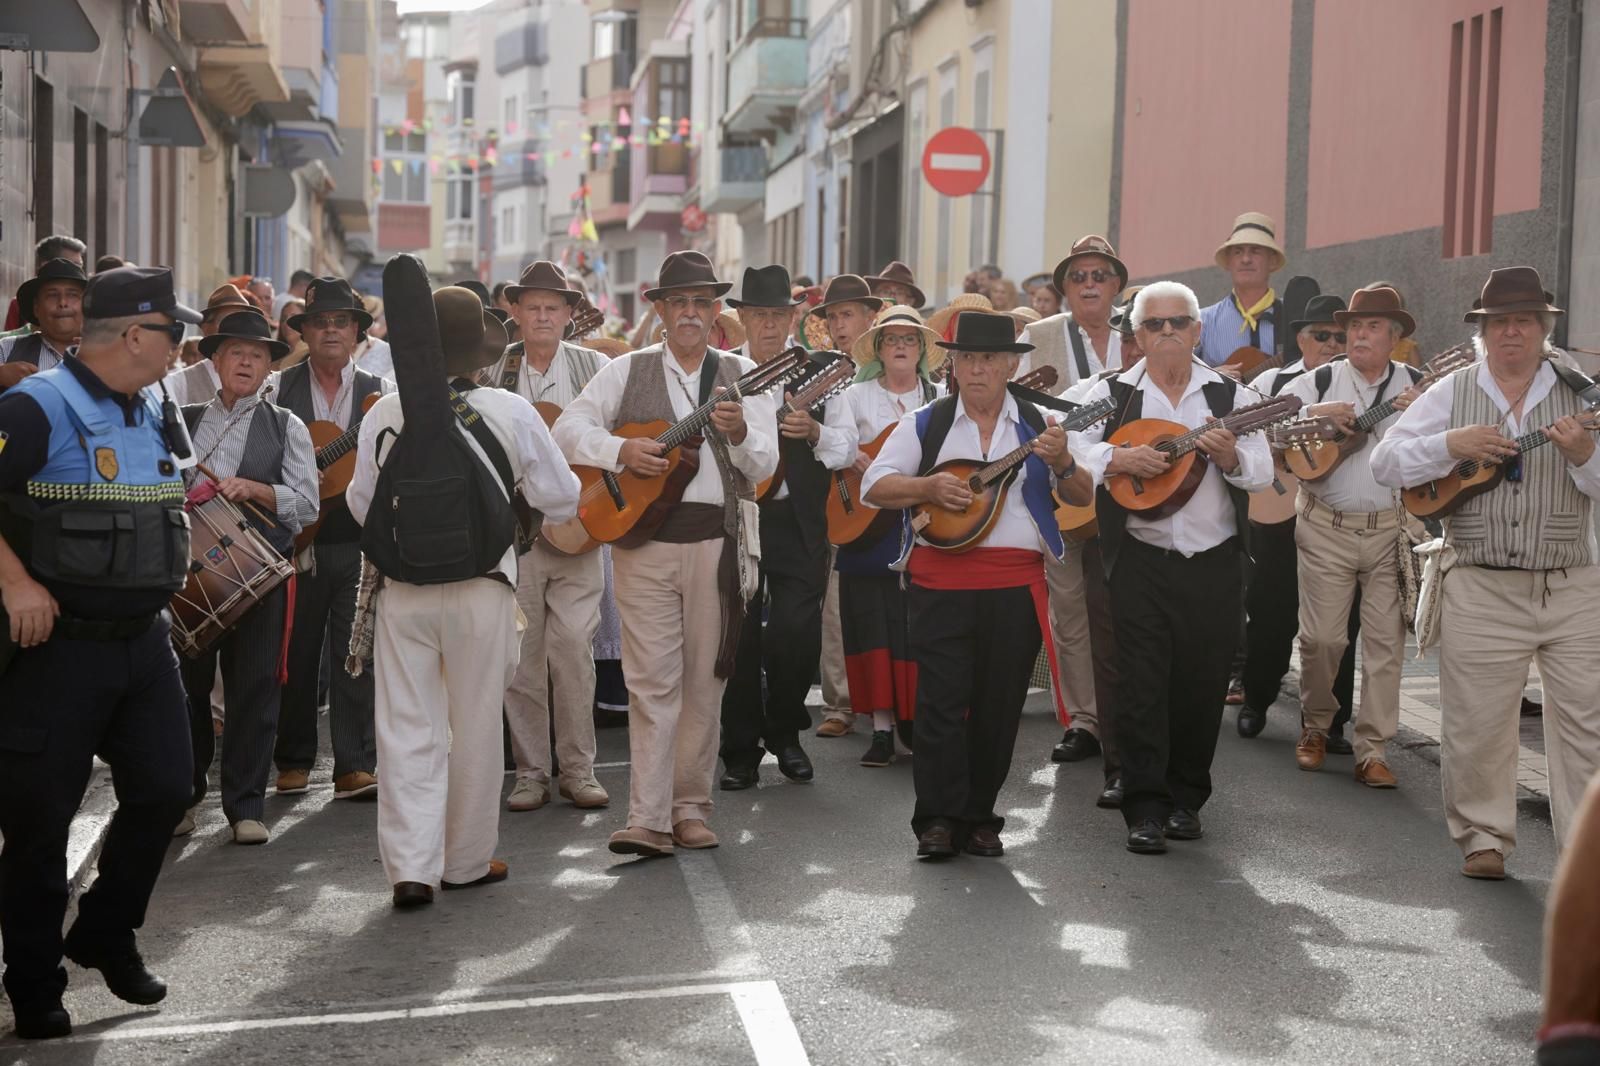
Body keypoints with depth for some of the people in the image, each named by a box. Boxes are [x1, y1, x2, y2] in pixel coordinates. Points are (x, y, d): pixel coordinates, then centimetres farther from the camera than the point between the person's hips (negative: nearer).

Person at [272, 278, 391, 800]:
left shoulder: (379, 393, 9)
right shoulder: (278, 389, 5)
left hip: (359, 544, 1)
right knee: (296, 654, 6)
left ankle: (355, 767, 3)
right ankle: (294, 761, 19)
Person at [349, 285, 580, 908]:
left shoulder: (385, 413, -3)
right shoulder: (510, 413, -8)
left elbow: (361, 505, 8)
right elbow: (560, 499, 0)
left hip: (403, 589, 1)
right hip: (482, 586, -1)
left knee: (408, 729, 6)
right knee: (475, 728, 11)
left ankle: (411, 867, 1)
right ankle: (466, 861, 22)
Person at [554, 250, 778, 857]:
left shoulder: (743, 376, 9)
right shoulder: (627, 372, 9)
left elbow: (764, 466, 1)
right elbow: (568, 429, 2)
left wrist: (739, 433, -21)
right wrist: (622, 450, -14)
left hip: (716, 539, 1)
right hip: (642, 536, -1)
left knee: (704, 681, 6)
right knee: (653, 680, -6)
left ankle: (690, 808, 17)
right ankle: (648, 820, -7)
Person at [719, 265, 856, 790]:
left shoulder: (819, 373, 6)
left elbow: (848, 448, 1)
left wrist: (814, 432, -19)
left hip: (798, 523, 0)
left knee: (797, 631, -6)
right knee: (739, 633, 1)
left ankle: (785, 732, 18)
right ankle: (742, 749, 13)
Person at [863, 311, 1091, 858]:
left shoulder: (1038, 425, 8)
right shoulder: (925, 423, 7)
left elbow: (1084, 497, 7)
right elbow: (874, 485, 3)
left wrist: (1062, 463, -14)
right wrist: (928, 487, -13)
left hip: (1016, 584, 1)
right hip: (941, 581, -1)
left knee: (999, 706, 6)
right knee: (941, 700, -5)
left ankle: (978, 817, 17)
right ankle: (938, 819, 1)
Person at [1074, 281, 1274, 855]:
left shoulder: (1228, 394, 8)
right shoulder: (1112, 393, 5)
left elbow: (1262, 471, 2)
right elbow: (1070, 450, -7)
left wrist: (1230, 456, -18)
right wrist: (1121, 458, -22)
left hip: (1214, 564, 2)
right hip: (1141, 563, -2)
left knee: (1203, 686, 7)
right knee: (1142, 686, -5)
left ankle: (1186, 799, 22)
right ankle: (1145, 808, 0)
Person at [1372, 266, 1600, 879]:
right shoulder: (1451, 394, 6)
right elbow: (1384, 464, 2)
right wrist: (1451, 445, -12)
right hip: (1481, 592, 0)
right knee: (1476, 726, 5)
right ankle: (1483, 839, 21)